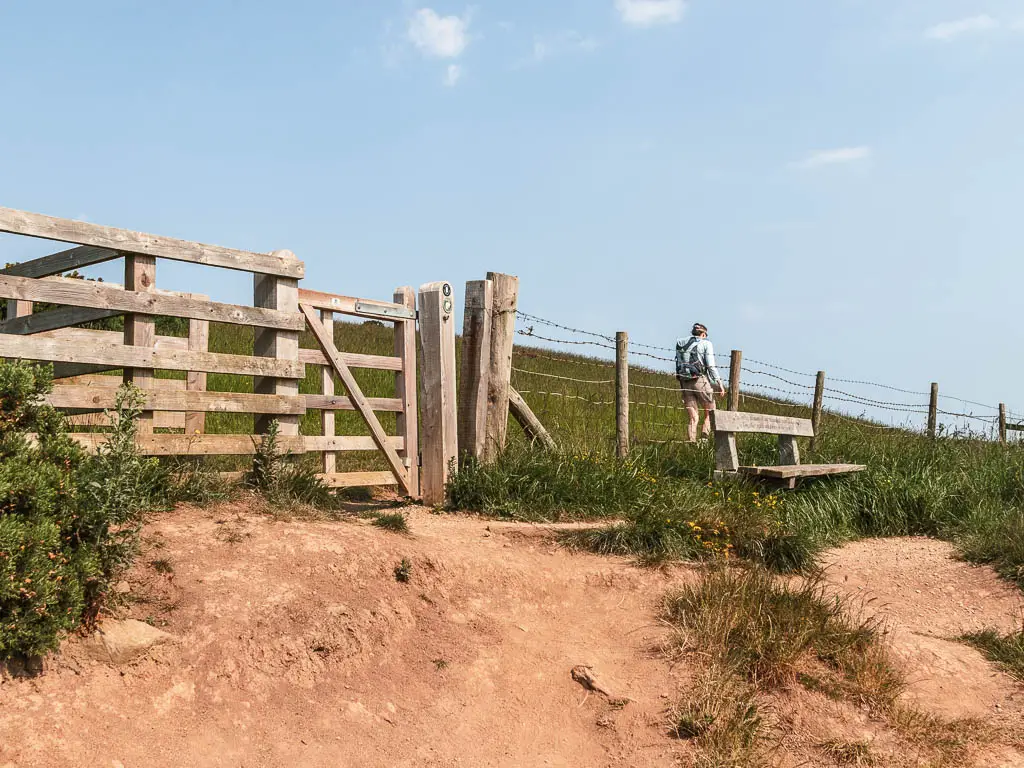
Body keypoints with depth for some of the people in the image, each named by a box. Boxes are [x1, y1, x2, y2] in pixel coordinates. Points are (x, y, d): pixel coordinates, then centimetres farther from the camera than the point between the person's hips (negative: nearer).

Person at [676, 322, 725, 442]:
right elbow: (711, 366, -7)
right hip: (700, 381, -4)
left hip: (685, 383, 4)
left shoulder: (680, 345, 17)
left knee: (693, 418, 7)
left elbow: (678, 366, 13)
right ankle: (704, 439, -12)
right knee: (710, 413, 7)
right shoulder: (706, 343, 4)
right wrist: (719, 383, -6)